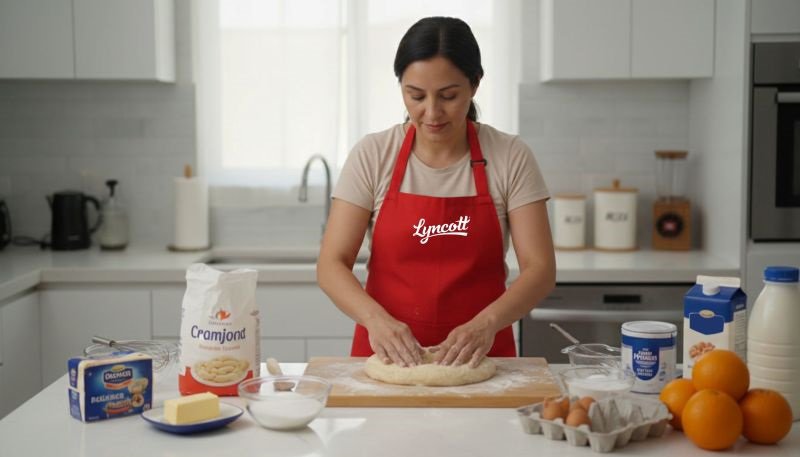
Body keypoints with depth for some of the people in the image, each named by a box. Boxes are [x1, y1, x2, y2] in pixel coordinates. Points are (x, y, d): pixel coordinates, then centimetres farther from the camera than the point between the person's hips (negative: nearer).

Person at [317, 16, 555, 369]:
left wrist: (487, 323, -24)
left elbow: (540, 269, -7)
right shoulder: (372, 155, -2)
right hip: (387, 357, 1)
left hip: (478, 357, 0)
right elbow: (331, 264, -5)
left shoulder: (510, 158, -3)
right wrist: (375, 318, -23)